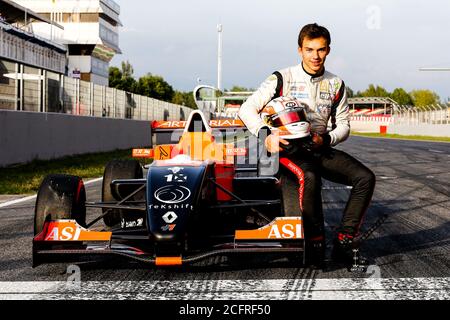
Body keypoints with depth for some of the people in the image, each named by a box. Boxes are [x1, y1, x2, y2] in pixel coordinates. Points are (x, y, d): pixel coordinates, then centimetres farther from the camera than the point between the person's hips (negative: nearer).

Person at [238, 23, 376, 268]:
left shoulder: (336, 85, 10)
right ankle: (315, 242, -22)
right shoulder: (282, 79, -2)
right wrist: (266, 135, -20)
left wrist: (326, 140, -8)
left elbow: (343, 126, 14)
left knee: (365, 177, -18)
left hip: (321, 149, 5)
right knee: (309, 177, -38)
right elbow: (247, 109, -4)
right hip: (288, 148, -5)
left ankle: (344, 243, -13)